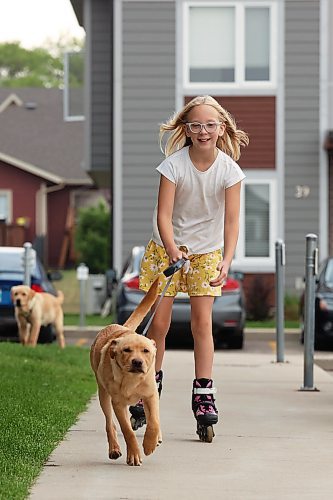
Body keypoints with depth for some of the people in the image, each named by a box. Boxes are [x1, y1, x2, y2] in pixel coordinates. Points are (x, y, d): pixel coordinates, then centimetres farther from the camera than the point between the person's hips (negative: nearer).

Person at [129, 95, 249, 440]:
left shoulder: (229, 170, -16)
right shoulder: (174, 165, -20)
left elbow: (231, 221, -18)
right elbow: (163, 215, -22)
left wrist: (227, 260, -32)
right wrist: (172, 250, -38)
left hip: (207, 251, 1)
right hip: (167, 247, -1)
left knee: (202, 320, -6)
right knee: (159, 321, -1)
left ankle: (203, 395, -2)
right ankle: (150, 384, 16)